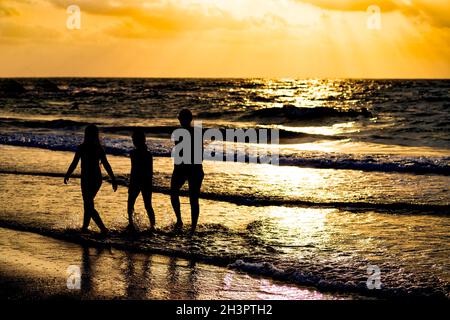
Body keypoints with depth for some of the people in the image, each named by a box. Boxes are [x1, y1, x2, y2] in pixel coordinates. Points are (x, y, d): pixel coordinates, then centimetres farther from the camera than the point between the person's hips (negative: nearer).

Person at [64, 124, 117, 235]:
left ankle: (103, 229, -12)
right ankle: (85, 226, 32)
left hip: (87, 179, -6)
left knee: (89, 206, 0)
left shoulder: (81, 148, -12)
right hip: (98, 179, 6)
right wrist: (113, 180, 0)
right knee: (88, 203, 23)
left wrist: (67, 176, 5)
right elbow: (106, 165, -2)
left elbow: (74, 164, -9)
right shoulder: (99, 148, 0)